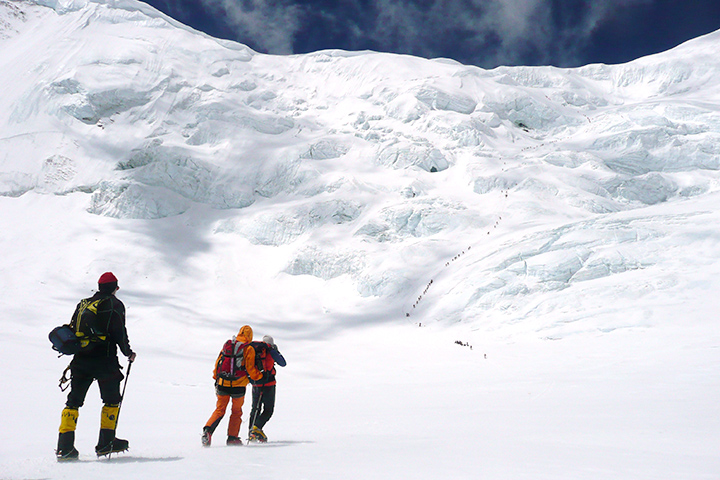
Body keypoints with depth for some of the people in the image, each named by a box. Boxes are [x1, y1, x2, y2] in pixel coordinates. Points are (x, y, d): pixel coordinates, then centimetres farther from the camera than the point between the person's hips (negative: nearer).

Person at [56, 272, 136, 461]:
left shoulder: (83, 304, 16)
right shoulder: (114, 304, -2)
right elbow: (119, 333, -8)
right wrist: (128, 352, 7)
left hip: (80, 360, 5)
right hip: (104, 360, -5)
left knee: (73, 401, 9)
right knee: (112, 400, 8)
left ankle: (65, 446, 3)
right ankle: (106, 443, 7)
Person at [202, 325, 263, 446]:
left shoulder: (227, 345, 7)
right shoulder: (249, 349, -5)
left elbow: (218, 362, 11)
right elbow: (250, 369, -7)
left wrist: (216, 378, 22)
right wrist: (260, 376, 11)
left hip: (222, 384, 3)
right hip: (238, 386, -3)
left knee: (219, 410, 15)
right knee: (236, 411, 15)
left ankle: (208, 430, -5)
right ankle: (232, 438, 13)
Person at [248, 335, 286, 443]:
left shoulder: (253, 349, 8)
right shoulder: (270, 351, -6)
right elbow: (283, 363, 4)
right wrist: (277, 351, 15)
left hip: (255, 384, 5)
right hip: (268, 384, -5)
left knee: (255, 409, 16)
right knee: (268, 410, 4)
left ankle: (251, 433, 9)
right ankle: (257, 427, -14)